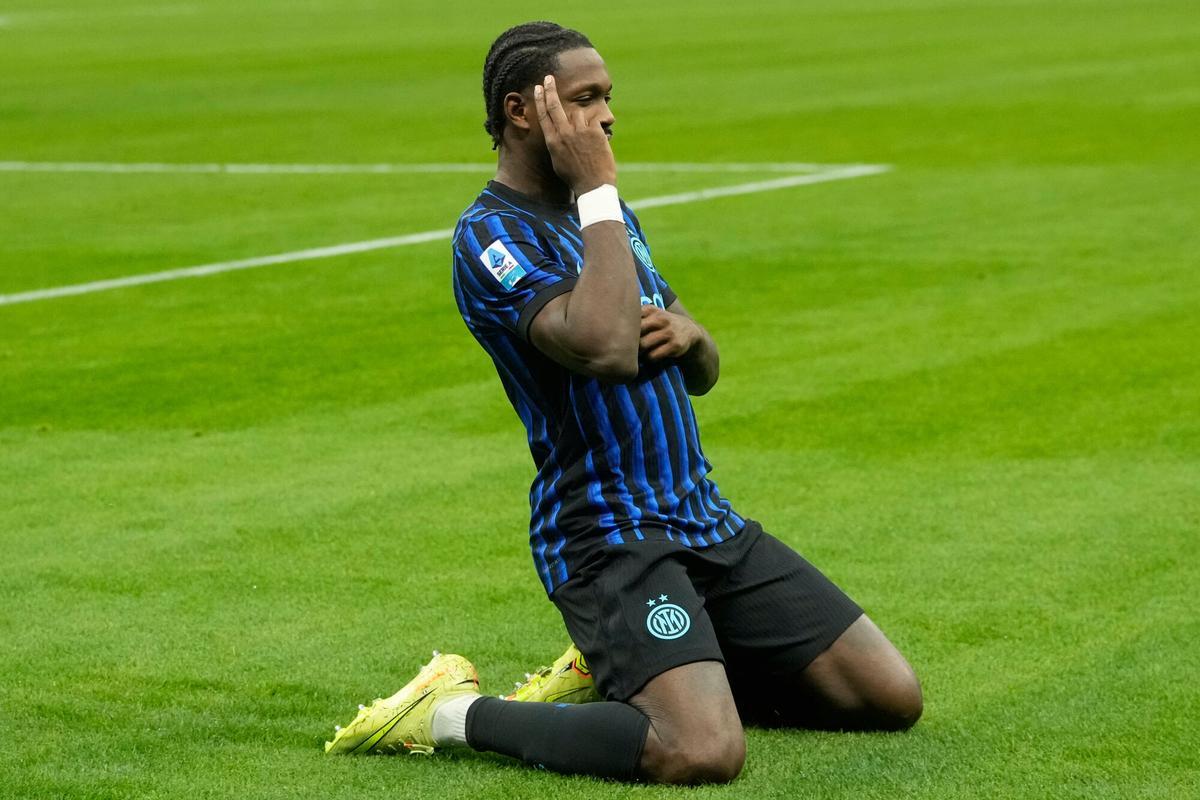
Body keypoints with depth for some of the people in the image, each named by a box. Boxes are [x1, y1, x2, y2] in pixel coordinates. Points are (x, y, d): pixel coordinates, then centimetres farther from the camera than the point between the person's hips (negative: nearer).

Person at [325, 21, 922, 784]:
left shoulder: (609, 216, 17)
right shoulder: (492, 236, -12)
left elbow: (703, 372, 23)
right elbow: (605, 348, -29)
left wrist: (688, 335, -2)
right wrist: (598, 191, -20)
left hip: (706, 518, 9)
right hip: (609, 535, -9)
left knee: (892, 697, 3)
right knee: (702, 753, -30)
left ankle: (625, 672, 16)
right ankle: (456, 713, -8)